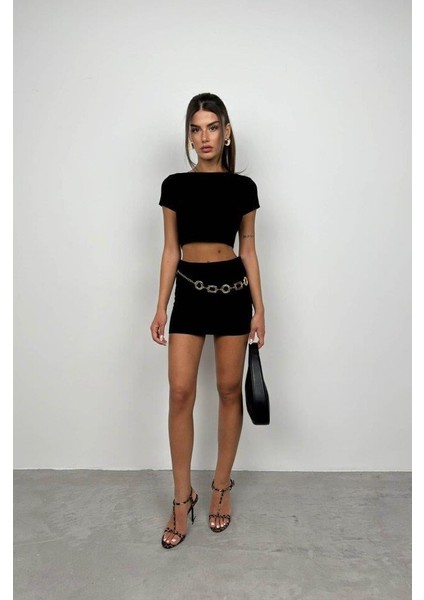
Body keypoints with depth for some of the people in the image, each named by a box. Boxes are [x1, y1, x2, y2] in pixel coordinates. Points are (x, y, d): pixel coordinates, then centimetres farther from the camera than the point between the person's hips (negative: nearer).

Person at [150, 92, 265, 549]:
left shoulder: (242, 187, 3)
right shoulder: (174, 185, 5)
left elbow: (248, 249, 4)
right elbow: (170, 250, 5)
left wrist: (259, 309, 1)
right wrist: (160, 307, 0)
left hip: (232, 289, 0)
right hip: (189, 292, 1)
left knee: (229, 390, 7)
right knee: (180, 392, -4)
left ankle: (221, 486, 26)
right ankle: (183, 497, 14)